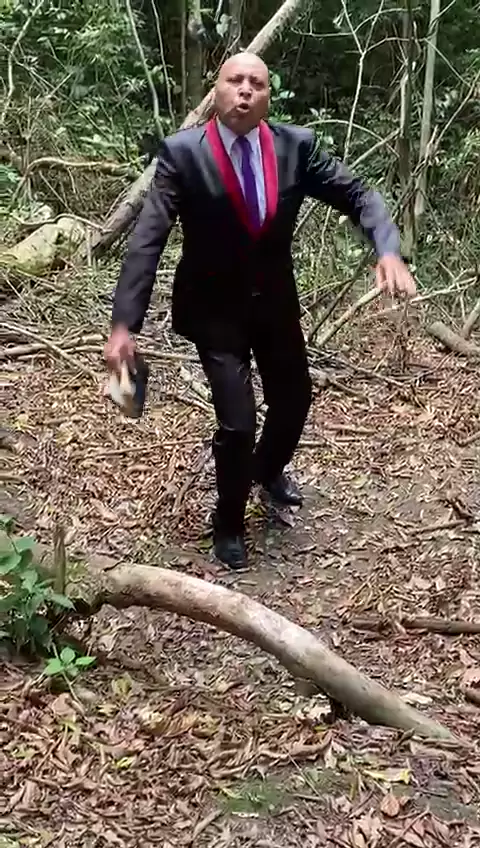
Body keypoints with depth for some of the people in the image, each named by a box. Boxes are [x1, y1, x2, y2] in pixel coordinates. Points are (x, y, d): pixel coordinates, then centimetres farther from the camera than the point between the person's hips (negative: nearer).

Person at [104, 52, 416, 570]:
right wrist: (124, 323, -29)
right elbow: (147, 239, -21)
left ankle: (267, 469, 53)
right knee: (237, 423, -9)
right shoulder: (182, 152, -17)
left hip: (275, 302, 4)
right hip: (214, 309, -4)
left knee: (294, 402, 17)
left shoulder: (296, 145, -9)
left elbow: (357, 195, -5)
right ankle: (228, 521, 21)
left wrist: (388, 251, -25)